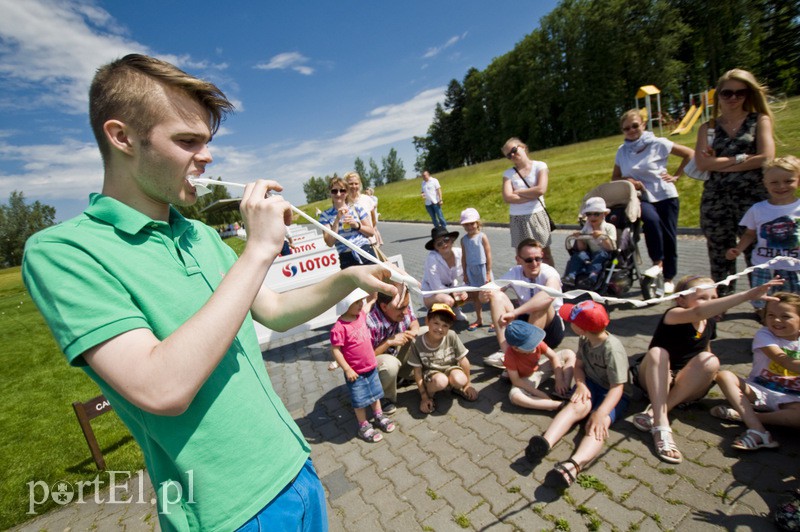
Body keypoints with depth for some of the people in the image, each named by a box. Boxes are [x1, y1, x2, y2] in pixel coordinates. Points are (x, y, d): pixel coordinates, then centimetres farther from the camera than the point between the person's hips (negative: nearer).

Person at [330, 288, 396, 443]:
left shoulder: (361, 315, -5)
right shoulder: (339, 327, -26)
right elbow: (335, 350, -21)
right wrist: (347, 369, -19)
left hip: (371, 366, 6)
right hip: (356, 372, -6)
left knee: (375, 393, 23)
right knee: (360, 400, 12)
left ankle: (379, 416, 44)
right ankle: (363, 426, 33)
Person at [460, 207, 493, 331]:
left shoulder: (482, 237, -10)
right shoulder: (464, 239, 2)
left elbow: (488, 255, -10)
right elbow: (464, 257, 6)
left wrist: (488, 273, -12)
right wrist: (465, 273, 5)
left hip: (482, 268, -4)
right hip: (471, 270, 5)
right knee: (475, 296, 14)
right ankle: (479, 320, 29)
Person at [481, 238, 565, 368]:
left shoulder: (548, 272, -19)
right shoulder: (515, 272, -7)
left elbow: (550, 295, -44)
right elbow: (486, 294, -13)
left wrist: (515, 312, -48)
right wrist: (485, 294, -38)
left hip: (551, 330, -4)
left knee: (542, 303, -34)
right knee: (497, 296, -17)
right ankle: (505, 352, -27)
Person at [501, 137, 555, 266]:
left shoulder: (540, 166, 2)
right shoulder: (508, 173, 5)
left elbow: (541, 189, -13)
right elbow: (507, 197, -10)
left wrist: (518, 192, -5)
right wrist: (533, 195, -11)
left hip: (537, 215, -1)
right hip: (517, 218, 2)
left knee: (545, 254, 5)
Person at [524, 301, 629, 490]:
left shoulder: (613, 349, -24)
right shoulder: (584, 339, -3)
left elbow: (617, 387, -26)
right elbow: (579, 365, 5)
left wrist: (601, 413, -40)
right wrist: (581, 385, -17)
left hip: (612, 394, -4)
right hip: (590, 384, 5)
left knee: (597, 425, -32)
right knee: (576, 405, -29)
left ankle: (572, 466, -59)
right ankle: (545, 442, -52)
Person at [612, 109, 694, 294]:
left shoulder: (658, 144, -4)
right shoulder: (622, 151, 5)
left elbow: (690, 154, 3)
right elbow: (614, 178, 10)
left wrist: (676, 176, -4)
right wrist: (627, 181, -10)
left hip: (665, 196, -1)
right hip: (642, 198, 1)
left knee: (669, 236, 1)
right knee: (651, 220, -30)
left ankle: (669, 278, 16)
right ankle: (657, 262, -13)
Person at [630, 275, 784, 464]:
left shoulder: (710, 322, 4)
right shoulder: (673, 316, -18)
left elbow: (706, 348, 18)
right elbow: (698, 312, -40)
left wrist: (708, 376, 0)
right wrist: (747, 295, -45)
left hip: (685, 387, 5)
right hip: (656, 381, -5)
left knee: (710, 360, -25)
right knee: (657, 353, -35)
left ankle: (655, 412, -26)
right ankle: (661, 426, -41)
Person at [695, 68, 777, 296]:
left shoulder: (760, 121, 10)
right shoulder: (708, 128, 12)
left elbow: (766, 157, -4)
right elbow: (701, 163, -3)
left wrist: (720, 163, -5)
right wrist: (741, 158, -5)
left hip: (754, 197, -1)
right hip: (715, 199, 1)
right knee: (719, 256, 5)